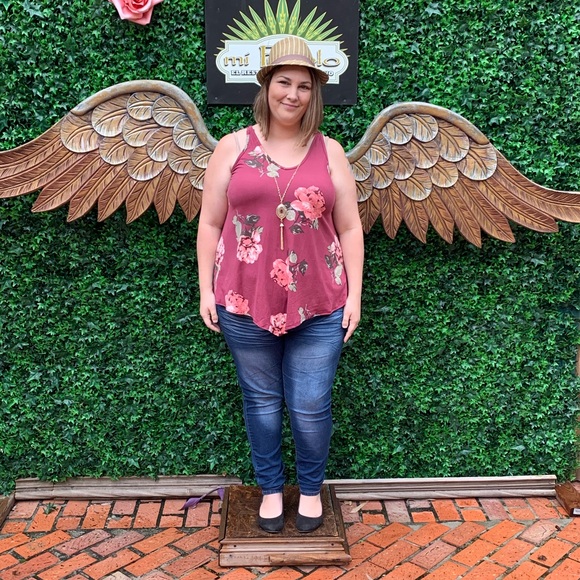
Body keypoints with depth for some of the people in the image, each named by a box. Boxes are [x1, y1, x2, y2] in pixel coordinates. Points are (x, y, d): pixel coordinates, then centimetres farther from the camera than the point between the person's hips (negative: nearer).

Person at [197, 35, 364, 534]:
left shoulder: (330, 152, 5)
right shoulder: (234, 147, 3)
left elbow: (350, 228, 5)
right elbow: (210, 223, 4)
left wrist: (354, 294, 1)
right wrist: (206, 289, 0)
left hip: (319, 306, 0)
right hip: (246, 303, 0)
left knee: (310, 408, 7)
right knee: (262, 402, 13)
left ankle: (311, 489, 32)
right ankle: (271, 490, 33)